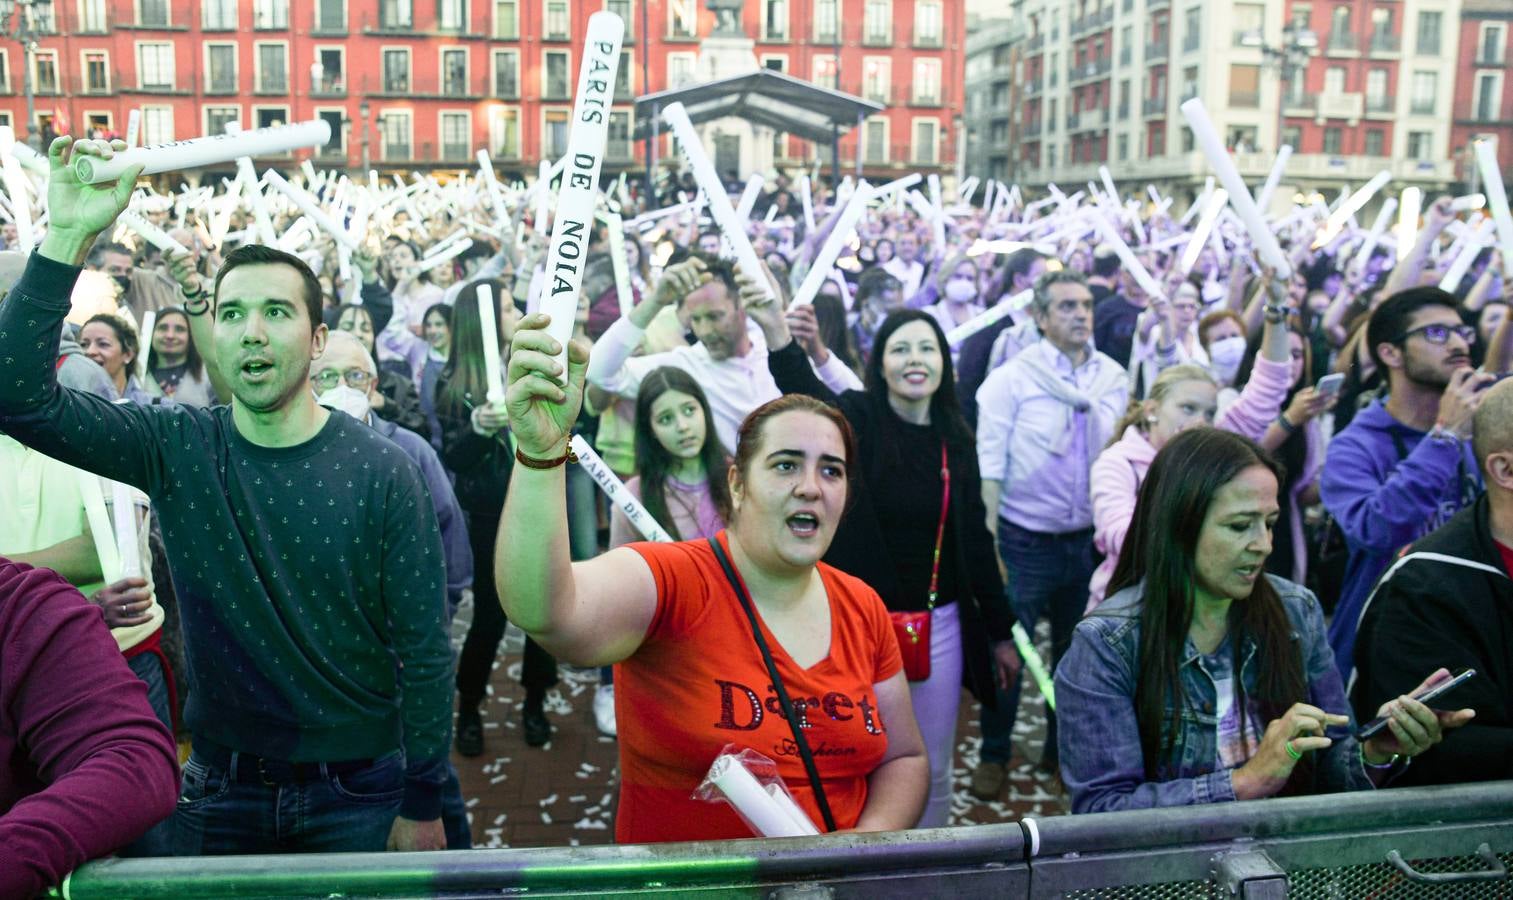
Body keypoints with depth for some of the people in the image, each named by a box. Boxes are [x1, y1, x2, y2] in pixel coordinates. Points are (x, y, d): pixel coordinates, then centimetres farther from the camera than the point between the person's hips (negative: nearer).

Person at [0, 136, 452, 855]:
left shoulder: (380, 471, -15)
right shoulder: (176, 447, -5)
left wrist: (423, 804, -9)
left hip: (358, 792, -2)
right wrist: (66, 238, -25)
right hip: (221, 789, 3)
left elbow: (424, 652, -11)